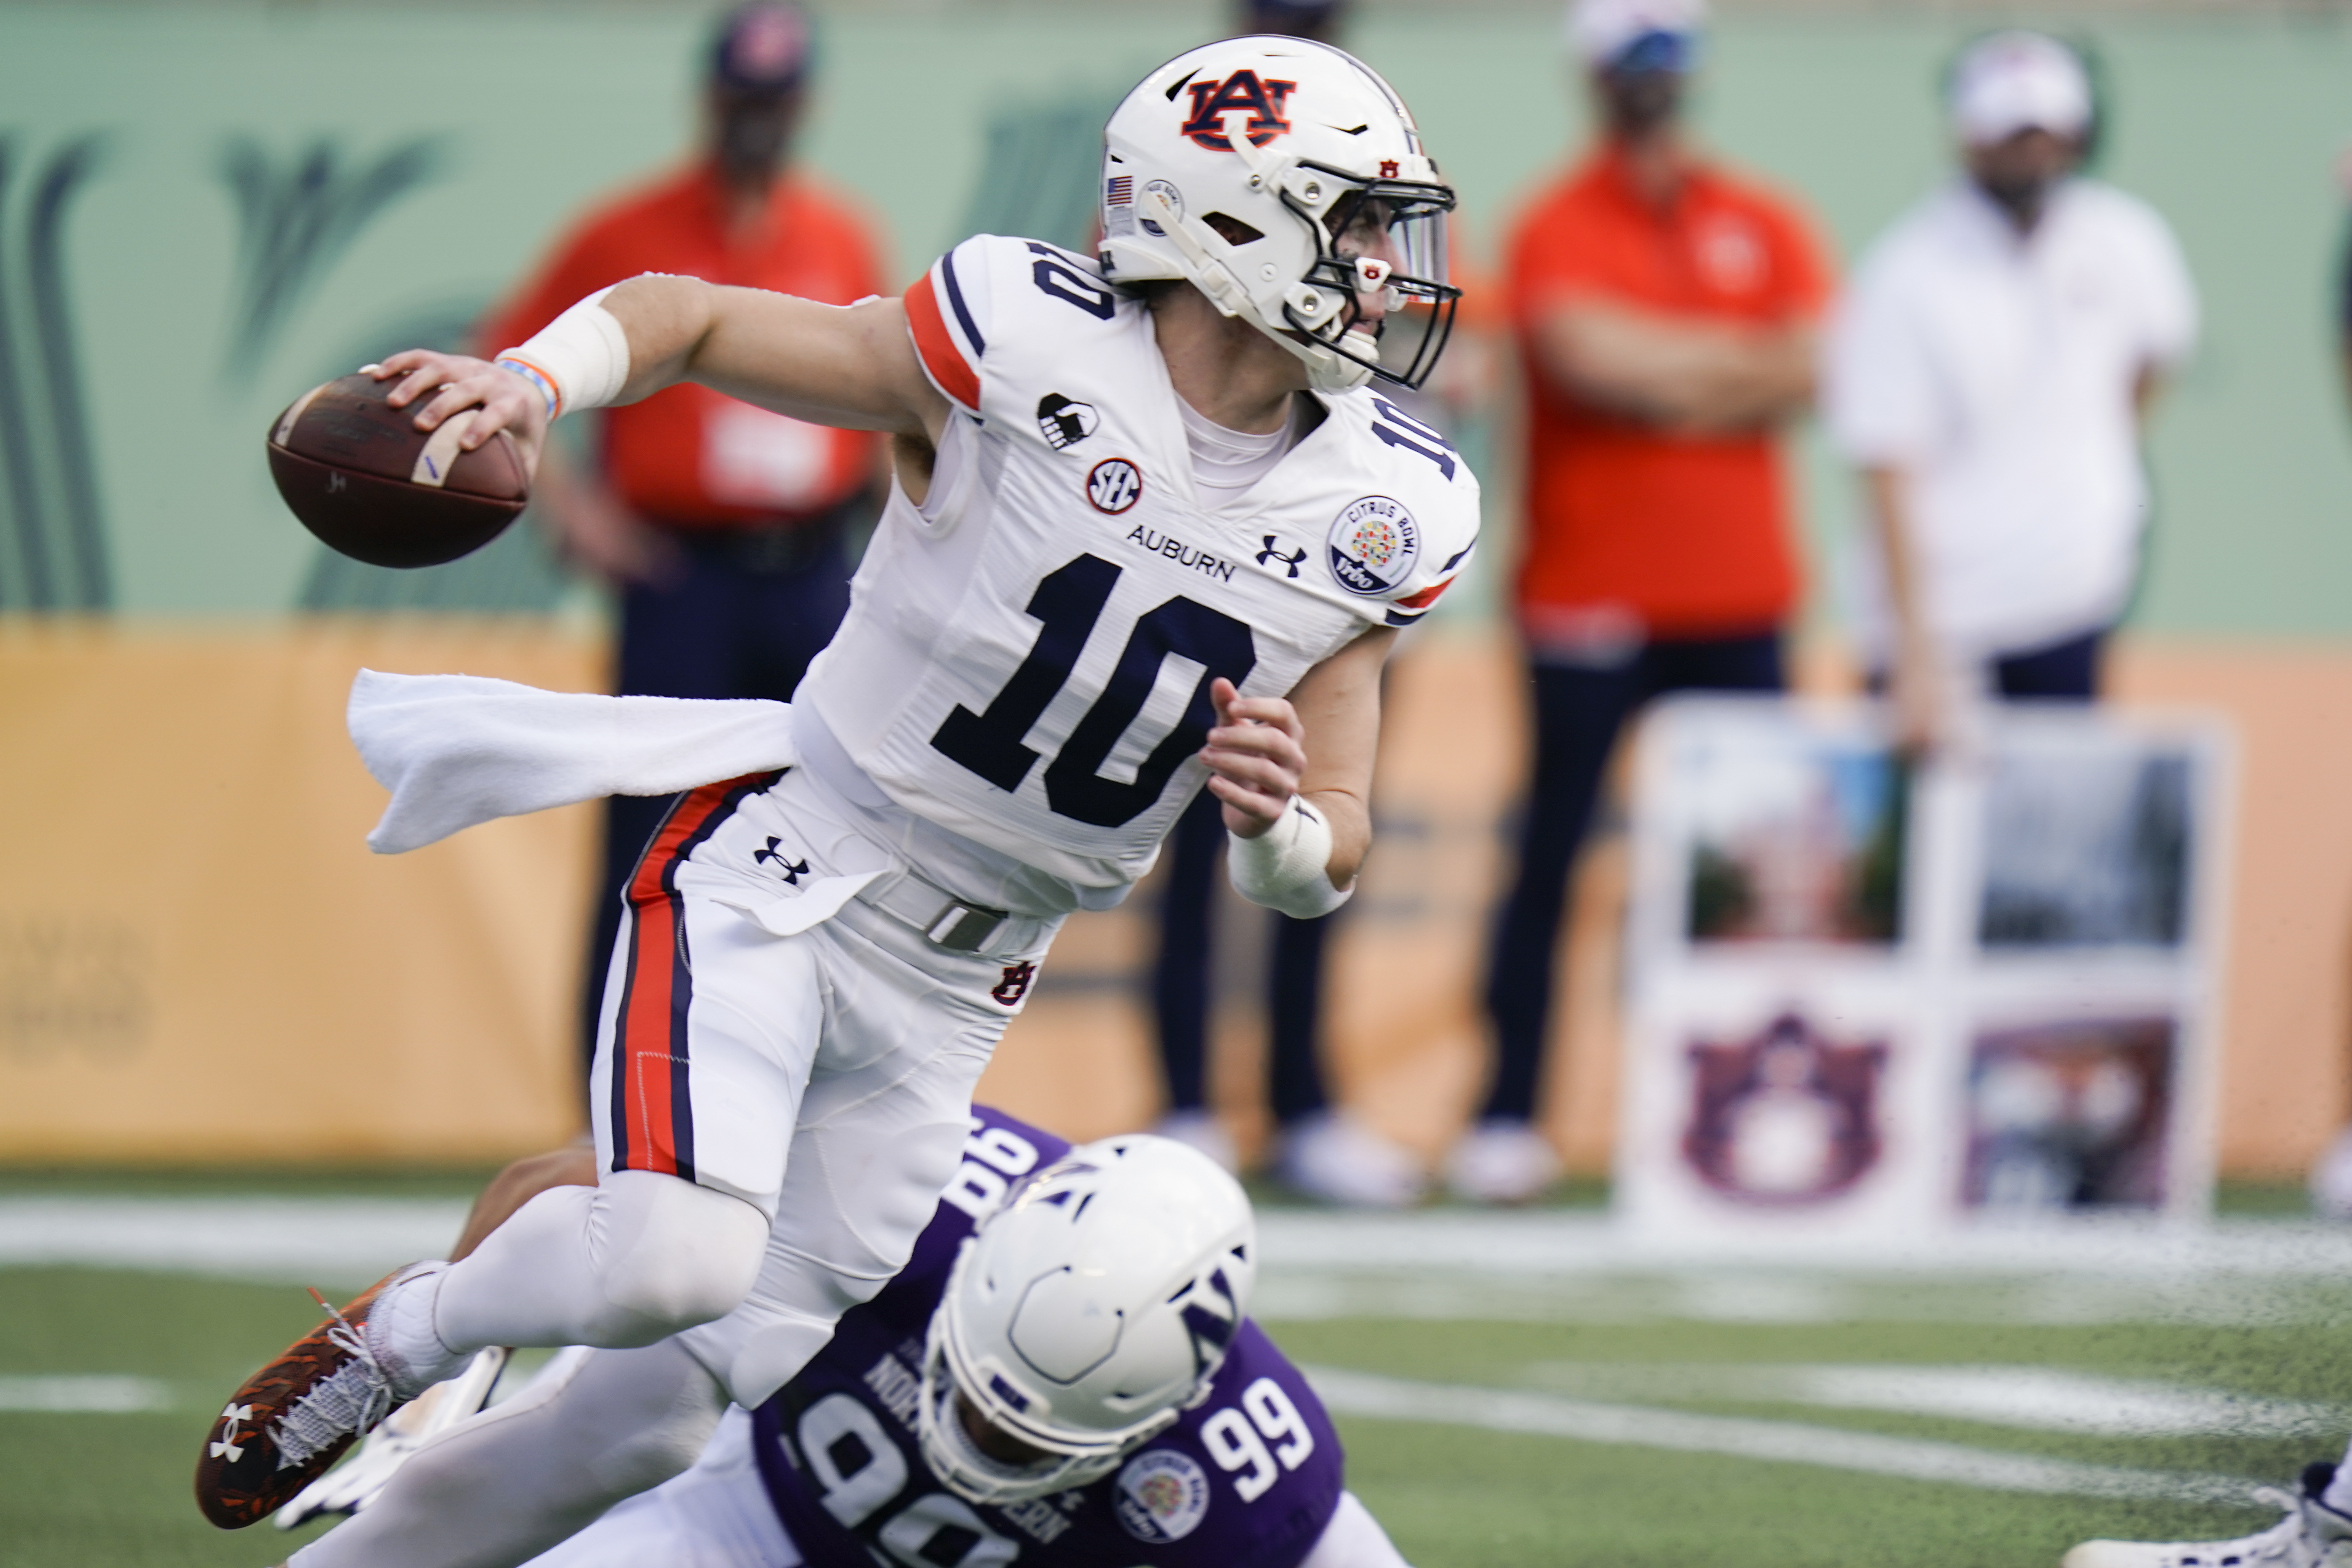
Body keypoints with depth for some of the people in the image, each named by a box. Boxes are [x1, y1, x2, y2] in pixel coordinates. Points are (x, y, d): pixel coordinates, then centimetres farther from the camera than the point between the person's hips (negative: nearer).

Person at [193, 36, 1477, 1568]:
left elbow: (1330, 855, 6)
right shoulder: (1026, 349, -15)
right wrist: (529, 381, -24)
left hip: (952, 986, 5)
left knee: (665, 1413, 4)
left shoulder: (1382, 519, -1)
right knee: (678, 1259, -29)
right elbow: (683, 316, -3)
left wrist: (1274, 824, -18)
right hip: (785, 870, -5)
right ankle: (412, 1329, 2)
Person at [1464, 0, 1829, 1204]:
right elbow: (1588, 362, -18)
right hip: (1590, 596, -4)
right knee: (1551, 856, -3)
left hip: (1737, 600, 4)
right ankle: (1507, 1118, -1)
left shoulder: (1764, 226, 12)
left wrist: (1662, 377, -8)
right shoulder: (1557, 230, -1)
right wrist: (1734, 359, -6)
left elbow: (1808, 376, -1)